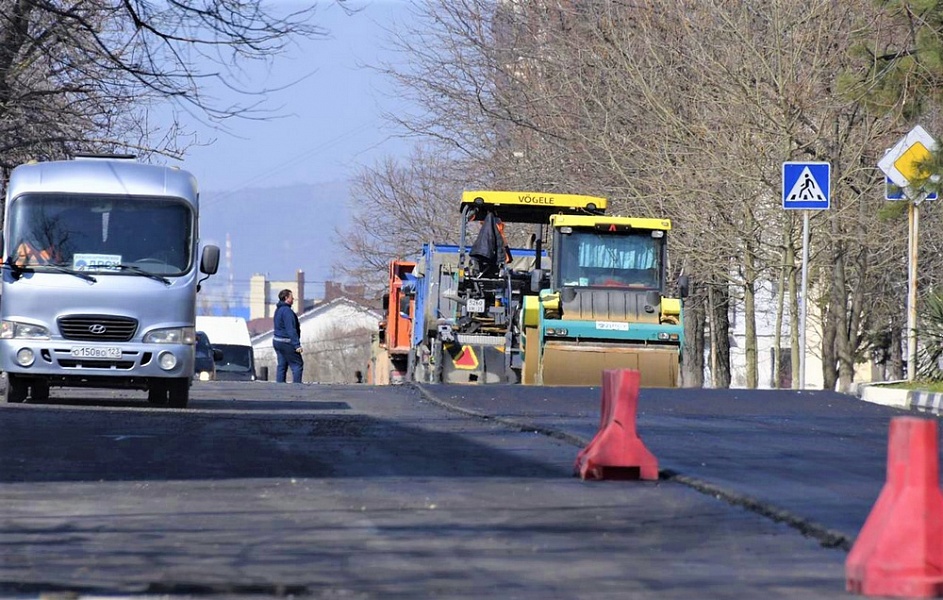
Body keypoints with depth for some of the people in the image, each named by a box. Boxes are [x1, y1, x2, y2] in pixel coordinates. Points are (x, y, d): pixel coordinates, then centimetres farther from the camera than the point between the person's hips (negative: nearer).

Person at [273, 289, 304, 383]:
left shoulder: (278, 310, 13)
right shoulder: (287, 311, -18)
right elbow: (291, 330, -22)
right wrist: (297, 345, -22)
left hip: (277, 340, 10)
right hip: (286, 342, -10)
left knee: (281, 365, 10)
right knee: (297, 364, -4)